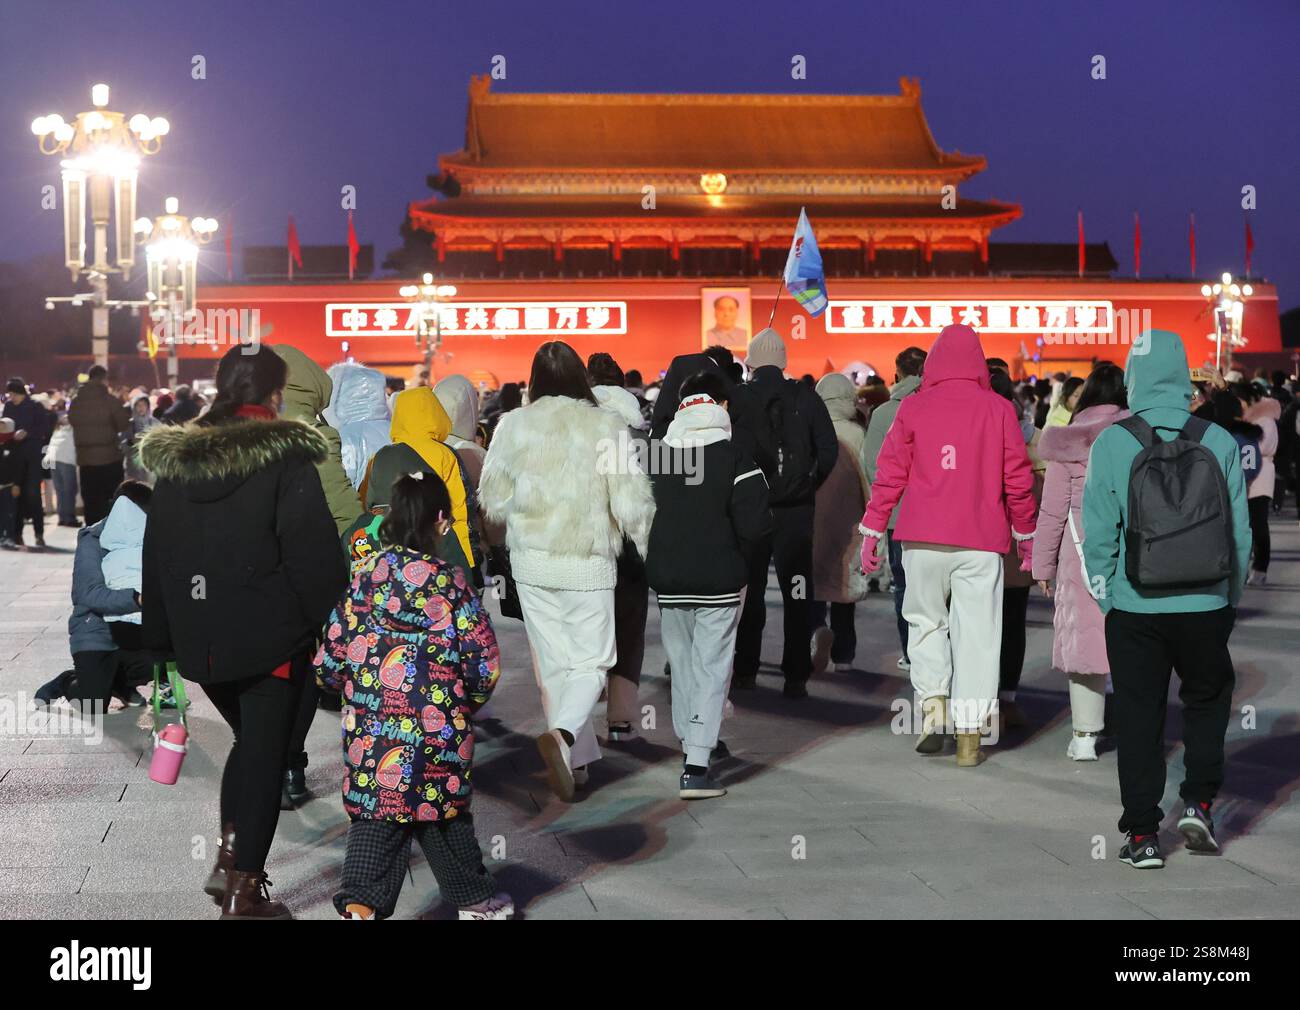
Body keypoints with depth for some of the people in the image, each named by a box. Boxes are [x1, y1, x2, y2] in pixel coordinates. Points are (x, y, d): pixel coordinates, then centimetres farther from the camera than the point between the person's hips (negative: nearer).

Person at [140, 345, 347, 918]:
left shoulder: (174, 460, 6)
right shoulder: (284, 457, -12)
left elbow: (158, 553, 11)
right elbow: (314, 552, -16)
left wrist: (164, 635, 16)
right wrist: (333, 626, -6)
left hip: (201, 635, 5)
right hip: (271, 634, -5)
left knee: (248, 738, 24)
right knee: (265, 750, 3)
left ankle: (229, 857, 16)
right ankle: (243, 892, 3)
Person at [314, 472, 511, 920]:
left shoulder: (364, 574, 1)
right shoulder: (448, 581, -8)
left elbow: (330, 657, 5)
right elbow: (483, 663, -6)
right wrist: (468, 701, 14)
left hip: (369, 727, 2)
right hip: (436, 727, -2)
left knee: (373, 814, 7)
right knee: (443, 813, 13)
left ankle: (360, 904, -7)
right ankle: (475, 900, 29)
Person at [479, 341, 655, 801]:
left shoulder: (513, 425, -3)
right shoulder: (605, 426, -10)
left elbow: (493, 500, 4)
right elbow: (631, 504, -9)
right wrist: (651, 552, 8)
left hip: (531, 561, 3)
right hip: (589, 565, -3)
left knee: (552, 663, 13)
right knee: (591, 661, 5)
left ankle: (576, 760, 19)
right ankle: (563, 734, -21)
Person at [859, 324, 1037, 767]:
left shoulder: (913, 408, 2)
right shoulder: (998, 409, 2)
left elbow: (890, 473, 2)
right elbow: (1018, 479, 4)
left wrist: (872, 531, 7)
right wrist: (1025, 534, 15)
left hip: (923, 538, 1)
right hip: (981, 540, 0)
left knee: (926, 621, 18)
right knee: (976, 632, 4)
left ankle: (932, 704, 2)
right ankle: (968, 737, 3)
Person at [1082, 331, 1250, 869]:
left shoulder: (1112, 443, -8)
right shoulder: (1219, 442, -4)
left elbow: (1098, 534, -5)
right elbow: (1240, 531, 3)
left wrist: (1105, 598, 8)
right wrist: (1231, 598, 14)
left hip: (1135, 609, -1)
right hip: (1206, 607, 1)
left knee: (1139, 718, 9)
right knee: (1208, 700, 23)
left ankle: (1142, 834, 10)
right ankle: (1198, 803, 13)